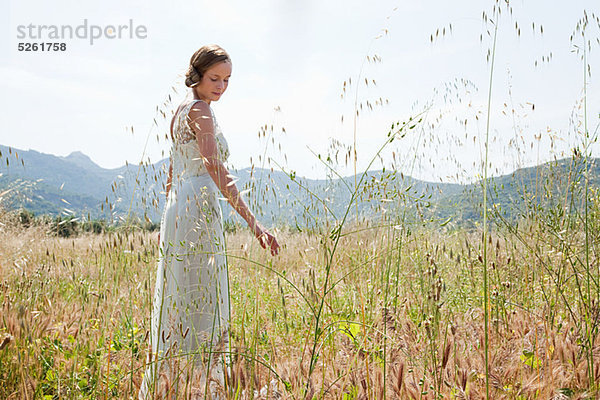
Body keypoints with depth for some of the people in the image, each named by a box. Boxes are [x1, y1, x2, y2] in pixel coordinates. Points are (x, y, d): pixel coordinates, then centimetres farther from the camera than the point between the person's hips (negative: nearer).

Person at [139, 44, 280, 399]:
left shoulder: (182, 110, 18)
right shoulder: (200, 110, -10)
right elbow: (216, 170, -21)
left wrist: (168, 223, 28)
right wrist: (254, 223, -27)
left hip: (178, 211, 10)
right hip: (199, 209, -10)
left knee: (180, 306, 14)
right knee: (200, 306, -5)